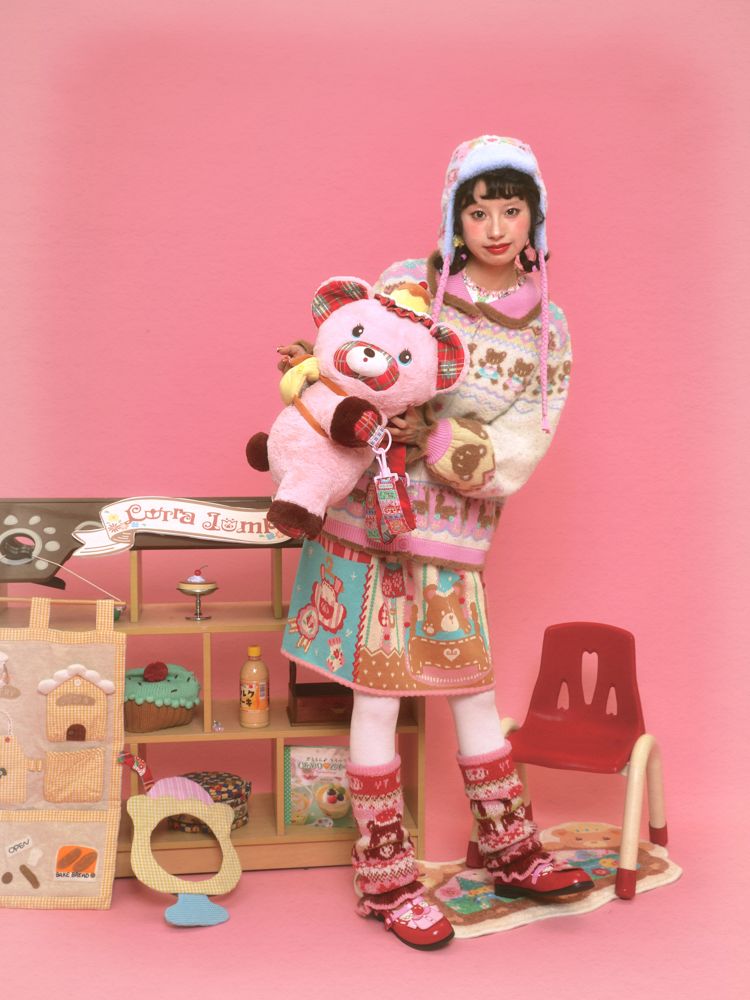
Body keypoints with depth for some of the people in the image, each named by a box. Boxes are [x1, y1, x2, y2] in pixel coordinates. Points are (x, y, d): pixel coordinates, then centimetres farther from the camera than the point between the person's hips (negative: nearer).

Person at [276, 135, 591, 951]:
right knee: (378, 697, 2)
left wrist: (418, 424, -22)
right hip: (368, 518, -2)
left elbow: (509, 464, -9)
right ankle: (384, 881, 16)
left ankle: (510, 854, 31)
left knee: (474, 693, 12)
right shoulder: (406, 284, -5)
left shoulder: (549, 331, 0)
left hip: (452, 542, 3)